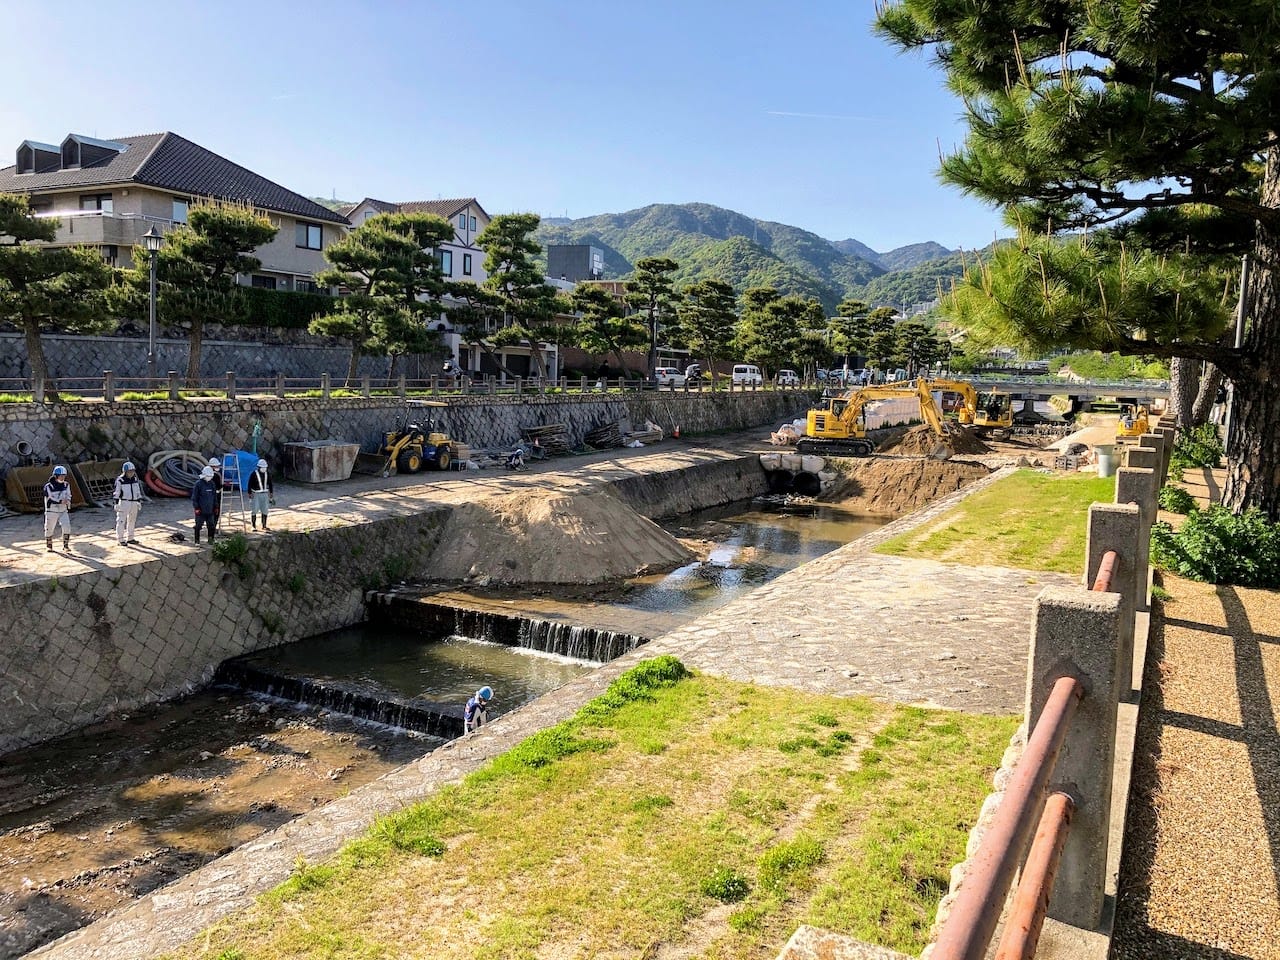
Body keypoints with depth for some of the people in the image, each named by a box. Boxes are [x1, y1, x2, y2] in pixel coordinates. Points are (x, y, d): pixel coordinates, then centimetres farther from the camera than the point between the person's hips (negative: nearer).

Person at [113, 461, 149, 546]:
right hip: (124, 503, -6)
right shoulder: (120, 480, -10)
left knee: (132, 520, 12)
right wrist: (116, 504, -10)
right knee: (121, 521, -4)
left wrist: (139, 502, 14)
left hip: (134, 503, 6)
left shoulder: (135, 479, 7)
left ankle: (130, 538, 22)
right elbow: (116, 493, -8)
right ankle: (121, 540, -1)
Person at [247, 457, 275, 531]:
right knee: (254, 510, -4)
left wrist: (271, 496, 9)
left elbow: (270, 484, 11)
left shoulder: (267, 474, 4)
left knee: (264, 510, 6)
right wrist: (250, 495, -11)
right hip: (255, 494, -4)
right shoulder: (254, 474, -10)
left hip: (265, 494, 4)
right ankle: (253, 526, 5)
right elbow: (250, 485, -7)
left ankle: (264, 526, 16)